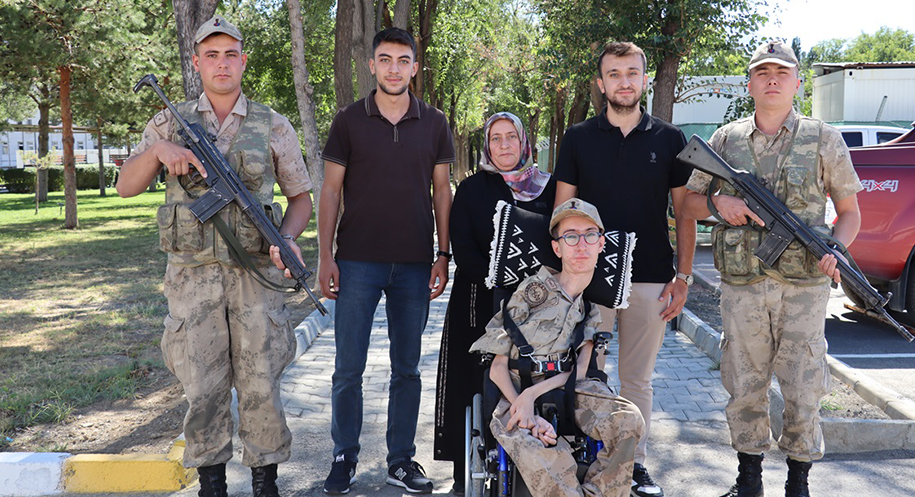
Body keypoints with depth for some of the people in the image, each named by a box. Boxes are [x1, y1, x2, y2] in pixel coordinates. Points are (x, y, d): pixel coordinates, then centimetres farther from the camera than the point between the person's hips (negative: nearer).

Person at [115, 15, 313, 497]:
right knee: (203, 388, 5)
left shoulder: (273, 126, 4)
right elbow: (126, 187, 5)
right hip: (193, 276, 1)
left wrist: (288, 238, -10)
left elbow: (300, 196, 10)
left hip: (255, 274, 0)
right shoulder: (171, 123, 7)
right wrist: (158, 150, -15)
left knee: (260, 385, 2)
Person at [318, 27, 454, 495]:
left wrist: (443, 256, 2)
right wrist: (325, 256, -5)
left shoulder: (434, 124, 6)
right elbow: (330, 190, 2)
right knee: (348, 368, 3)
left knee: (407, 369, 9)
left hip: (414, 265, 2)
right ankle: (344, 458, 19)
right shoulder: (349, 121, 2)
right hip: (357, 262, -1)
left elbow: (442, 191, 8)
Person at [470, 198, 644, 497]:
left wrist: (533, 393, -17)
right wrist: (528, 415, -18)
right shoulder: (533, 290, -1)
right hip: (515, 395, -4)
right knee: (549, 464, -36)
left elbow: (579, 369, 2)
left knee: (628, 419, -27)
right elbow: (498, 367, -2)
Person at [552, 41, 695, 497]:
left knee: (638, 378, 10)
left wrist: (683, 277, 0)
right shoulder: (579, 138, 4)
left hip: (650, 280, 1)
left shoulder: (669, 140, 5)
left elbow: (684, 214, 6)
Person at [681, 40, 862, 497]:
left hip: (804, 289, -1)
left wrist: (834, 250, -12)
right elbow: (688, 201, 13)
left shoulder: (824, 140, 4)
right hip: (741, 288, 1)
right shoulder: (726, 139, 7)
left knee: (803, 391, 4)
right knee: (744, 390, 9)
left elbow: (850, 211, 8)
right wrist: (719, 203, -9)